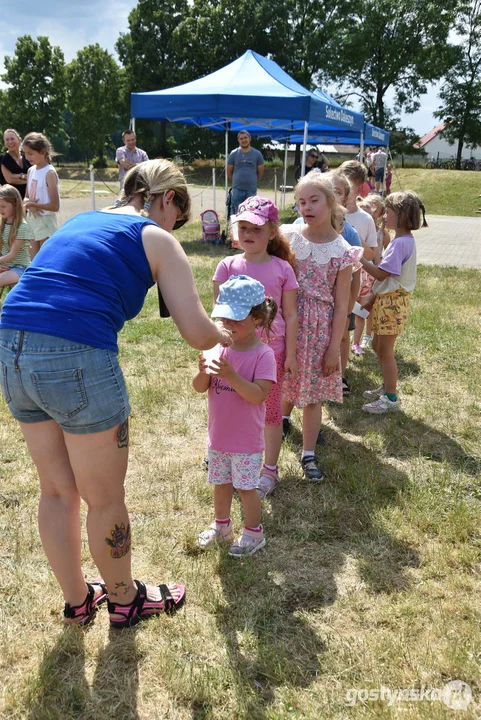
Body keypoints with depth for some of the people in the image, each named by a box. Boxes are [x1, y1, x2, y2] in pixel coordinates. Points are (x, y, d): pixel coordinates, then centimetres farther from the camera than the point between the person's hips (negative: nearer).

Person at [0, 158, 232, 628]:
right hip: (77, 360, -7)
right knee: (105, 501, 15)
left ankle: (77, 601, 44)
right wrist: (225, 335, 20)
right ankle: (125, 601, 39)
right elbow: (198, 333, -4)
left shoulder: (79, 222, 24)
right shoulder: (158, 239, 4)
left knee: (57, 491, 23)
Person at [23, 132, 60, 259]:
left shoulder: (49, 173, -15)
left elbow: (55, 206, -18)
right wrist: (29, 204, -9)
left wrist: (34, 204, -22)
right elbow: (27, 197, 13)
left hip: (46, 222, -7)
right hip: (32, 220, 7)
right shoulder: (31, 170, 7)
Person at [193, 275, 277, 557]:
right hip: (218, 435, 5)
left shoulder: (263, 354, -17)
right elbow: (200, 388, -3)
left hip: (247, 439, -5)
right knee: (221, 483, 21)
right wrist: (204, 372, -25)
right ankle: (222, 526, 41)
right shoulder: (219, 348, -3)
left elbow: (258, 395, -25)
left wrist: (231, 375, -35)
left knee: (246, 486, 9)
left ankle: (253, 533, 29)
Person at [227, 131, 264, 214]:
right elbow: (229, 172, 10)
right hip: (237, 189, 0)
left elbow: (260, 172, 10)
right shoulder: (233, 154, 2)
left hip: (251, 190, 0)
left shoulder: (257, 154, 2)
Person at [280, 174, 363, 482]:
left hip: (318, 327, -1)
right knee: (286, 378, 15)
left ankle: (309, 454, 23)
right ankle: (284, 417, 45)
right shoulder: (288, 236, -3)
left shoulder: (341, 251, -9)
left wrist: (334, 347, -7)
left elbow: (341, 305, -6)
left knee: (313, 392, 9)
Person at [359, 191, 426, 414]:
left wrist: (359, 259, -15)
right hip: (386, 299, 10)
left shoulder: (400, 243, -21)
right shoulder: (403, 240, 11)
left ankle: (391, 398, 8)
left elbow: (381, 274, -23)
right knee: (378, 345, 19)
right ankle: (387, 387, 34)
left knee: (385, 349, -2)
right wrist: (372, 297, 14)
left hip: (393, 301, -10)